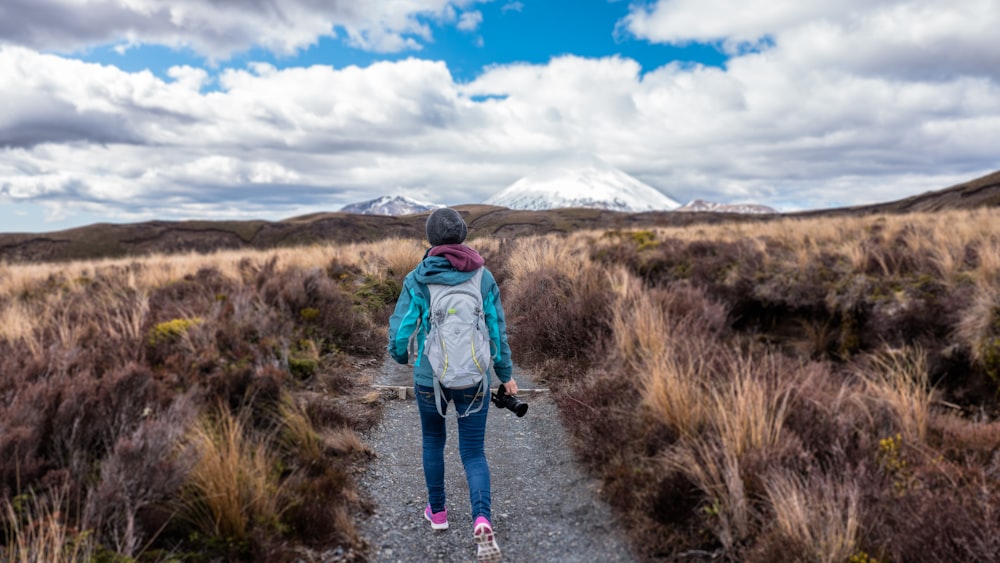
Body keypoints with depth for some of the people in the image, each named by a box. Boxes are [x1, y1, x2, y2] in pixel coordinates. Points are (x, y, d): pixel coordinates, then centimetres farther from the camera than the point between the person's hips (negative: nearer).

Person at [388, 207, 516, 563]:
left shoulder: (417, 279, -10)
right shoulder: (484, 277, -5)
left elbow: (400, 331, -10)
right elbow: (497, 331, -3)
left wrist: (401, 356, 14)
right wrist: (506, 375, 11)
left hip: (430, 377, 0)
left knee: (433, 439, 27)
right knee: (474, 453, 10)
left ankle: (438, 510, 38)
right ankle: (482, 522, -13)